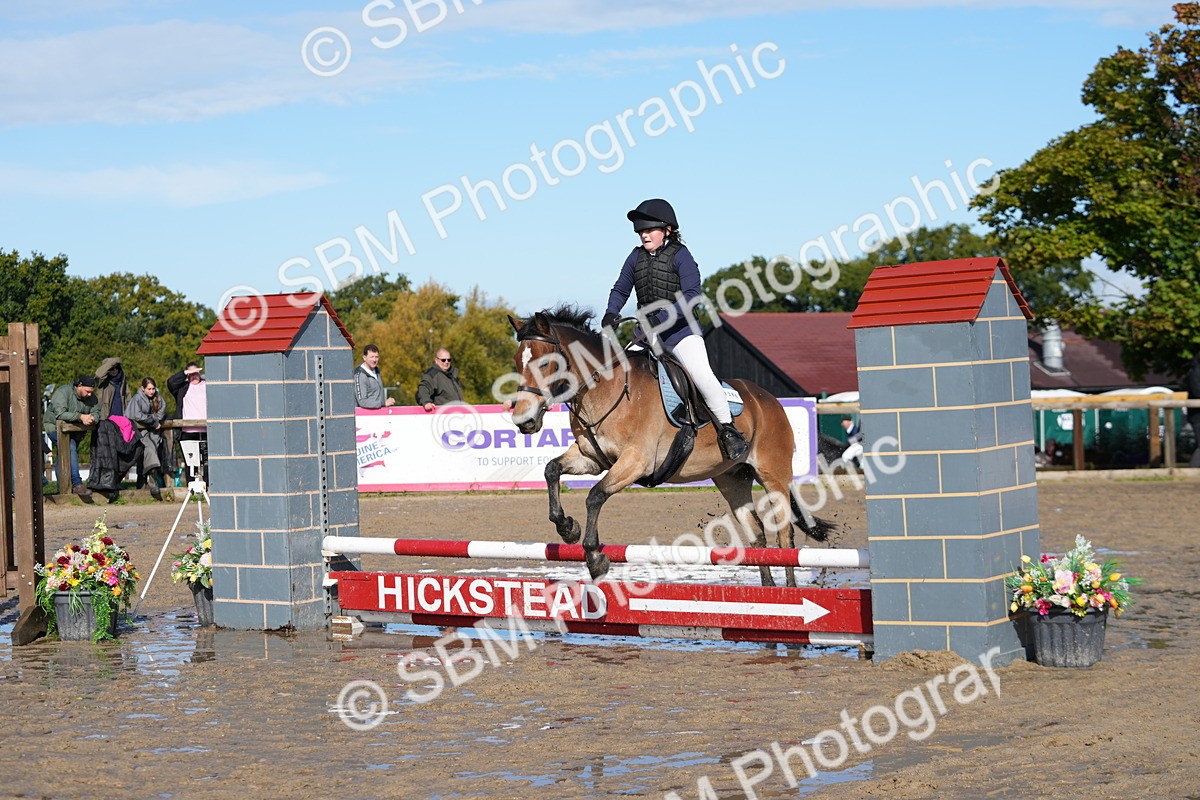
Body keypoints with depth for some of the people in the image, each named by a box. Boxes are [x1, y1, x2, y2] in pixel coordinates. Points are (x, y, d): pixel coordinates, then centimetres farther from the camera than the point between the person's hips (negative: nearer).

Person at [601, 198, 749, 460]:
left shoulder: (680, 255, -8)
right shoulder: (636, 256, 8)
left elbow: (692, 294, -18)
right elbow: (620, 289, 13)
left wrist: (662, 317, -28)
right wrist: (611, 313, -8)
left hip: (679, 328, -6)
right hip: (648, 333, 6)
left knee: (702, 375, -22)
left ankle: (727, 429, -9)